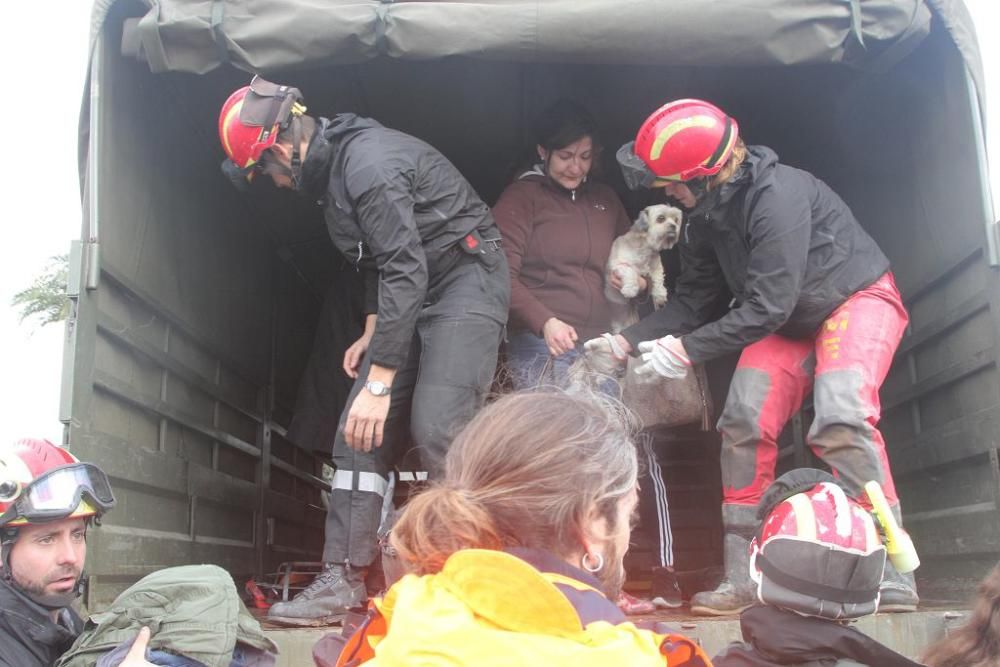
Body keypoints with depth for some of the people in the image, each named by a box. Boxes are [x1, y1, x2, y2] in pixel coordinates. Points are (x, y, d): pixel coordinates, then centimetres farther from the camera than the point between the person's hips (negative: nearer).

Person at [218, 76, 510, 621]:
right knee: (360, 430, 0)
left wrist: (379, 383, -25)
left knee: (436, 430, -22)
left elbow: (406, 271, -26)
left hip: (465, 278, -9)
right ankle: (343, 580, 3)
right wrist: (373, 333, 14)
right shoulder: (332, 167, 10)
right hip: (415, 291, 10)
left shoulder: (367, 161, -21)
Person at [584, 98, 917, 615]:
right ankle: (742, 577, 1)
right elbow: (695, 298, 2)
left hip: (857, 298, -7)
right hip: (788, 321, 7)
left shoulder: (778, 195, -31)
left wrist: (687, 349, -27)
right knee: (744, 422, -7)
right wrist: (627, 343, -7)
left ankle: (889, 577, -20)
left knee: (841, 419, -28)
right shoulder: (705, 215, -5)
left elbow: (767, 306, -31)